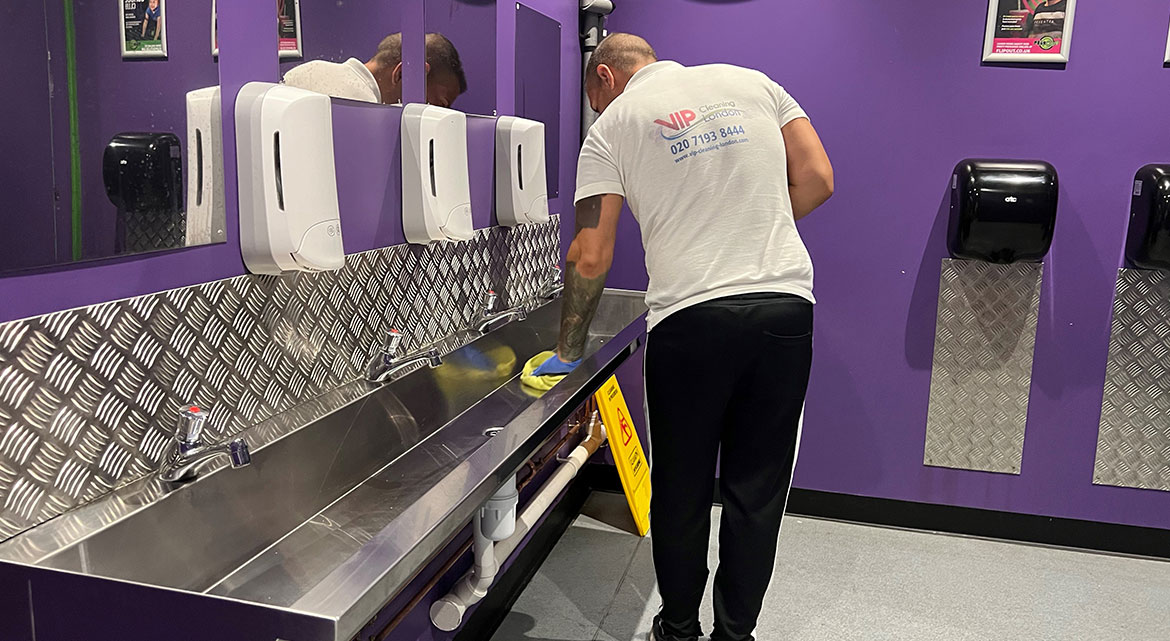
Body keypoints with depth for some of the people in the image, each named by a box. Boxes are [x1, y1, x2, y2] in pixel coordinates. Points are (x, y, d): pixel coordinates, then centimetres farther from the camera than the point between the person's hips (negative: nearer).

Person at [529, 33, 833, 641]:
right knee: (758, 489, 13)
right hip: (786, 304, 3)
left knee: (682, 489, 14)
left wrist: (568, 352, 10)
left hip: (690, 315, -3)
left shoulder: (612, 126, 5)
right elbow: (818, 179, 8)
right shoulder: (751, 81, 14)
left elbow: (590, 257, 0)